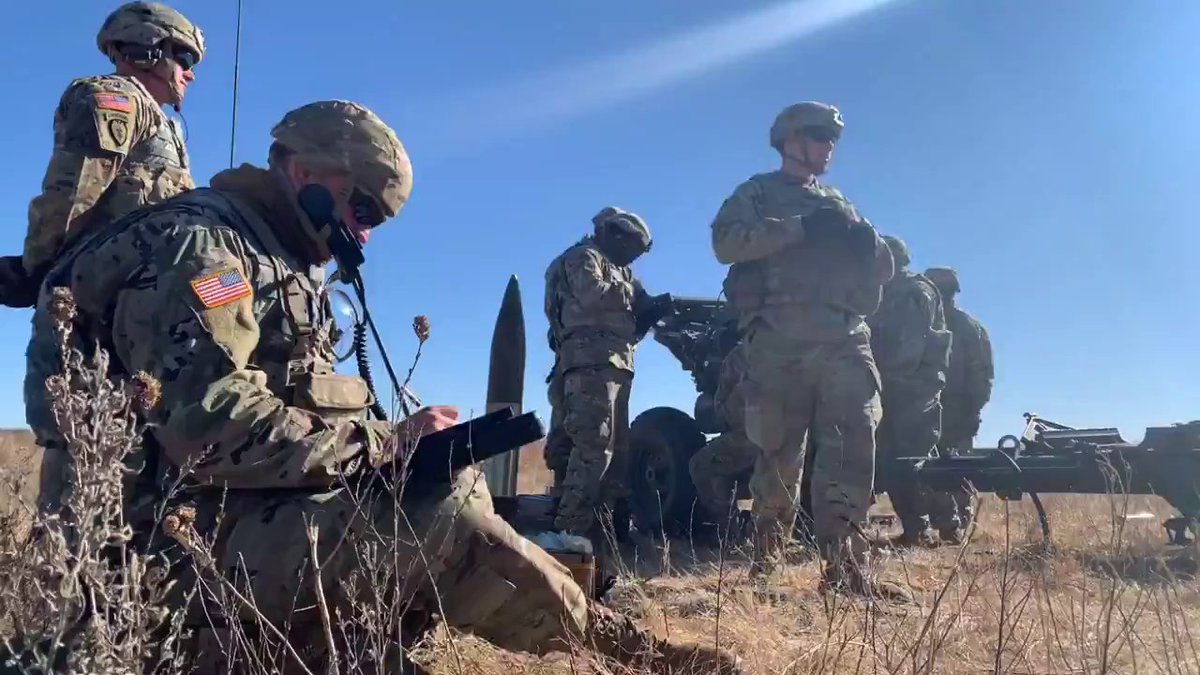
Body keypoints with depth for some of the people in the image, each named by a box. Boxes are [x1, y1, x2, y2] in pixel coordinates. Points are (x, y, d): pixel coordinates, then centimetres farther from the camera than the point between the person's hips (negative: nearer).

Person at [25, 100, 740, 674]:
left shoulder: (282, 265, 18)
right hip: (203, 532, -10)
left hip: (265, 508, 10)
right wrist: (387, 439, -19)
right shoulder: (197, 243, -12)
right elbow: (210, 429, -25)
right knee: (442, 520, -24)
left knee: (453, 486, 4)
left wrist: (391, 438, -1)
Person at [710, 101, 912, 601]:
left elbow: (884, 270, 26)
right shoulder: (758, 193, 11)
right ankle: (766, 556, 17)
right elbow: (725, 242, -9)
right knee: (780, 456, 0)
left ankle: (845, 568, -8)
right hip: (781, 343, -5)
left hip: (846, 342, 5)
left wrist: (866, 244, 2)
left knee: (853, 453, -7)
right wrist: (800, 227, -15)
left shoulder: (840, 204, 29)